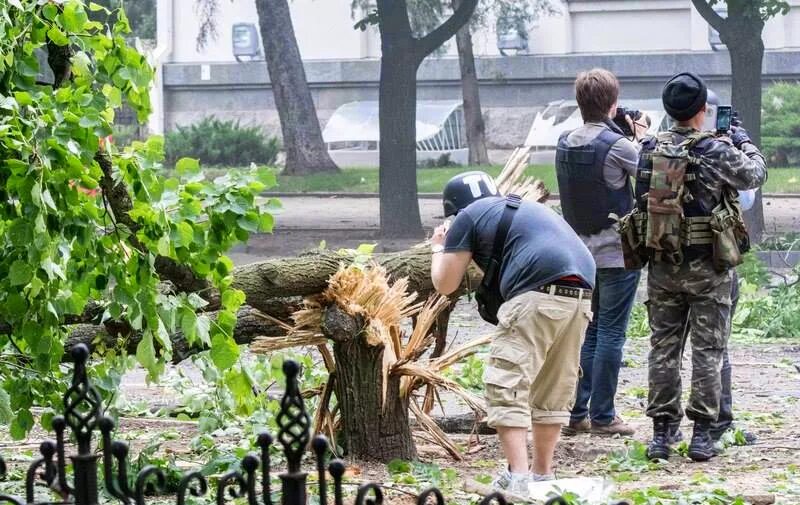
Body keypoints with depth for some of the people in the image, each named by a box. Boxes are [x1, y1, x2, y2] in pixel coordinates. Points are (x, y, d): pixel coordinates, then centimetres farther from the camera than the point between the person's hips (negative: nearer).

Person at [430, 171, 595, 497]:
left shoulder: (468, 216, 11)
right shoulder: (525, 208, 33)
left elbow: (445, 284, 14)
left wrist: (439, 248, 33)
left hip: (539, 295, -8)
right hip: (581, 295, 8)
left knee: (507, 386, -5)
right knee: (554, 390, 18)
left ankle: (517, 478, -14)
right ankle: (542, 475, 25)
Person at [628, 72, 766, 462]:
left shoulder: (650, 150, 1)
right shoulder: (714, 149, -12)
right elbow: (754, 175, 1)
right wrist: (744, 142, 21)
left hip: (661, 265, 4)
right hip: (707, 268, -4)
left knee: (663, 348, 9)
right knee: (707, 350, 3)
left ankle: (661, 432, 9)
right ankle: (702, 433, 2)